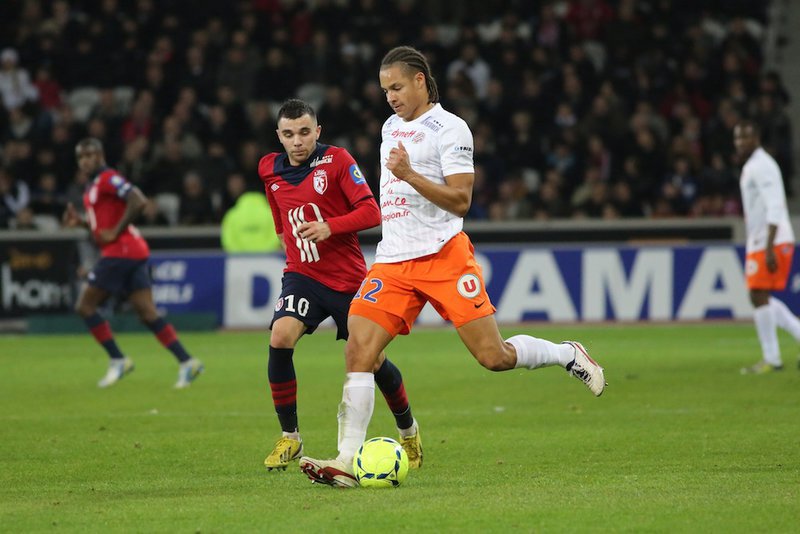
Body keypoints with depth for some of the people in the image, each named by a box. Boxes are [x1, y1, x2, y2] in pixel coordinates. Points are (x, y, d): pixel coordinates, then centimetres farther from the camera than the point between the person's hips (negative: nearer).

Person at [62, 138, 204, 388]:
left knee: (85, 306, -3)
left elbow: (138, 201, -24)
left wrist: (115, 232, -18)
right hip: (134, 254, 10)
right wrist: (80, 221, 12)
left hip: (120, 252, -10)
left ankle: (118, 360, -1)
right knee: (148, 313, 3)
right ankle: (187, 362, -4)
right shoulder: (94, 186, 20)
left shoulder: (108, 179, -10)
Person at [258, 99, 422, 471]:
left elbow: (371, 212, -14)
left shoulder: (337, 161, -8)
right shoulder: (270, 170, 5)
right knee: (280, 338, -24)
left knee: (373, 361, 2)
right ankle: (289, 439, -13)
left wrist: (330, 227, -26)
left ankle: (408, 430, 31)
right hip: (302, 275, 2)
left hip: (348, 278, -2)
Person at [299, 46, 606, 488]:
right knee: (359, 350, -13)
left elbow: (460, 201, -13)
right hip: (393, 263, 6)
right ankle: (347, 462, -16)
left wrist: (410, 175, -23)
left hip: (444, 257, -6)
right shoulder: (391, 126, 18)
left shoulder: (450, 129, -6)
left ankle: (569, 356, 20)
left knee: (494, 356, -9)